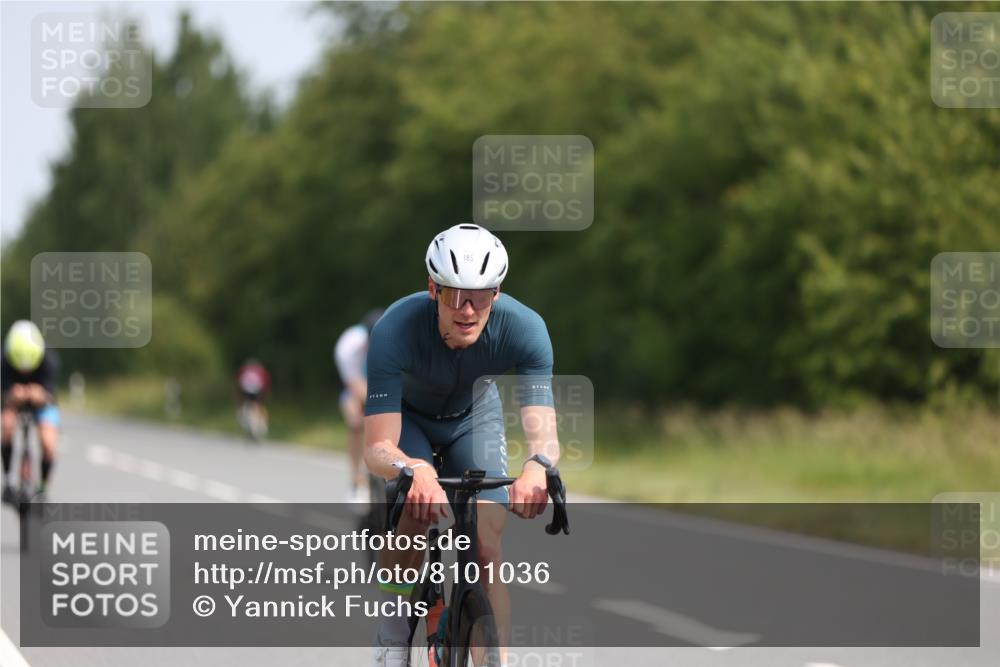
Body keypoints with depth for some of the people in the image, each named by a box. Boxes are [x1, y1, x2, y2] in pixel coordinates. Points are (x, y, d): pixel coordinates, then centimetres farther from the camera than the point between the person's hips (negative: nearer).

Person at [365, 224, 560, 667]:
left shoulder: (524, 328, -35)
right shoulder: (395, 330, -39)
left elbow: (544, 430, -40)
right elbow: (377, 447, -42)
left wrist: (536, 467, -65)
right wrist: (414, 469, -65)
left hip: (474, 415, 2)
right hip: (408, 414, -2)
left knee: (486, 544, -14)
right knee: (415, 514, -28)